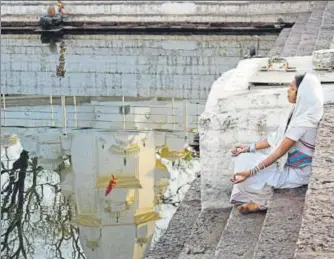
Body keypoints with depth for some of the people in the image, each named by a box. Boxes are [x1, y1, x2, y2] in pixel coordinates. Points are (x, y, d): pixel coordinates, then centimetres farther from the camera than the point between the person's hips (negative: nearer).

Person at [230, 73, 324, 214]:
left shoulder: (304, 121, -29)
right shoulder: (301, 111, 0)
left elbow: (280, 151, -28)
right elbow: (278, 137, 9)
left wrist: (250, 172, -27)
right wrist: (249, 148, 9)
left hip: (296, 172, -9)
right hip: (287, 162, 9)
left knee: (249, 179, -17)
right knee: (244, 158, 5)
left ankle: (261, 202, 10)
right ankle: (254, 199, 13)